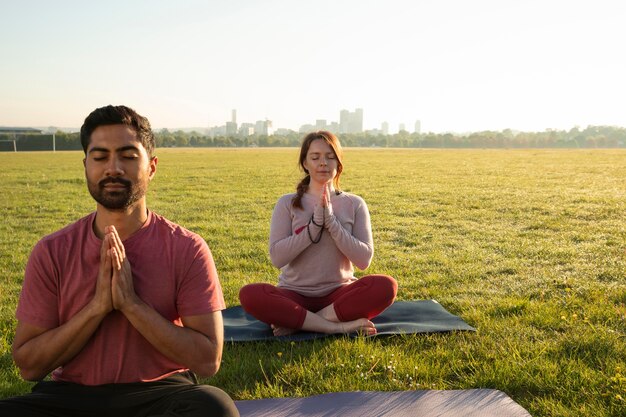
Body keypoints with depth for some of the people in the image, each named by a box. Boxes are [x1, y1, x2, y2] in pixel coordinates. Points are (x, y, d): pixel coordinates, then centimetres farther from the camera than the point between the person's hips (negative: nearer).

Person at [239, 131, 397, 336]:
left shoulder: (354, 204, 3)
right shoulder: (287, 203, 0)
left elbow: (364, 259, -7)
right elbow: (277, 257, -10)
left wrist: (331, 220, -16)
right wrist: (315, 223, -18)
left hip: (338, 293, 1)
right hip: (295, 294, 0)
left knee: (386, 286, -28)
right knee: (250, 294, -30)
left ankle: (295, 322, -23)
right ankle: (338, 326, -26)